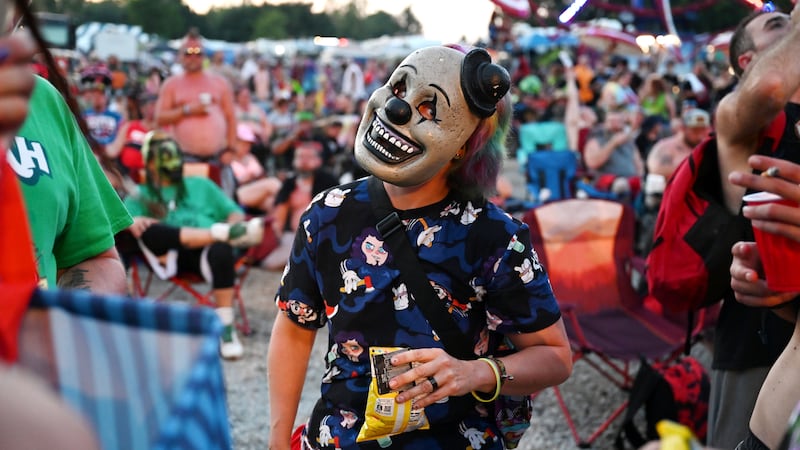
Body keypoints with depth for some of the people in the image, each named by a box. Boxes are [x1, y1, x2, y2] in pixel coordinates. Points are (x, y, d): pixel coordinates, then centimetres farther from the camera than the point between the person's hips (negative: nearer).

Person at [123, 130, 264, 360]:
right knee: (149, 231, -35)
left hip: (206, 249, 1)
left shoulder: (201, 185, 33)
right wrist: (134, 222, -19)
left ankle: (226, 327, -35)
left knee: (220, 250, -38)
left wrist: (235, 223, 1)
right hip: (171, 255, 0)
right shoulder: (141, 196, 27)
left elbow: (234, 212, 25)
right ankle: (221, 233, -37)